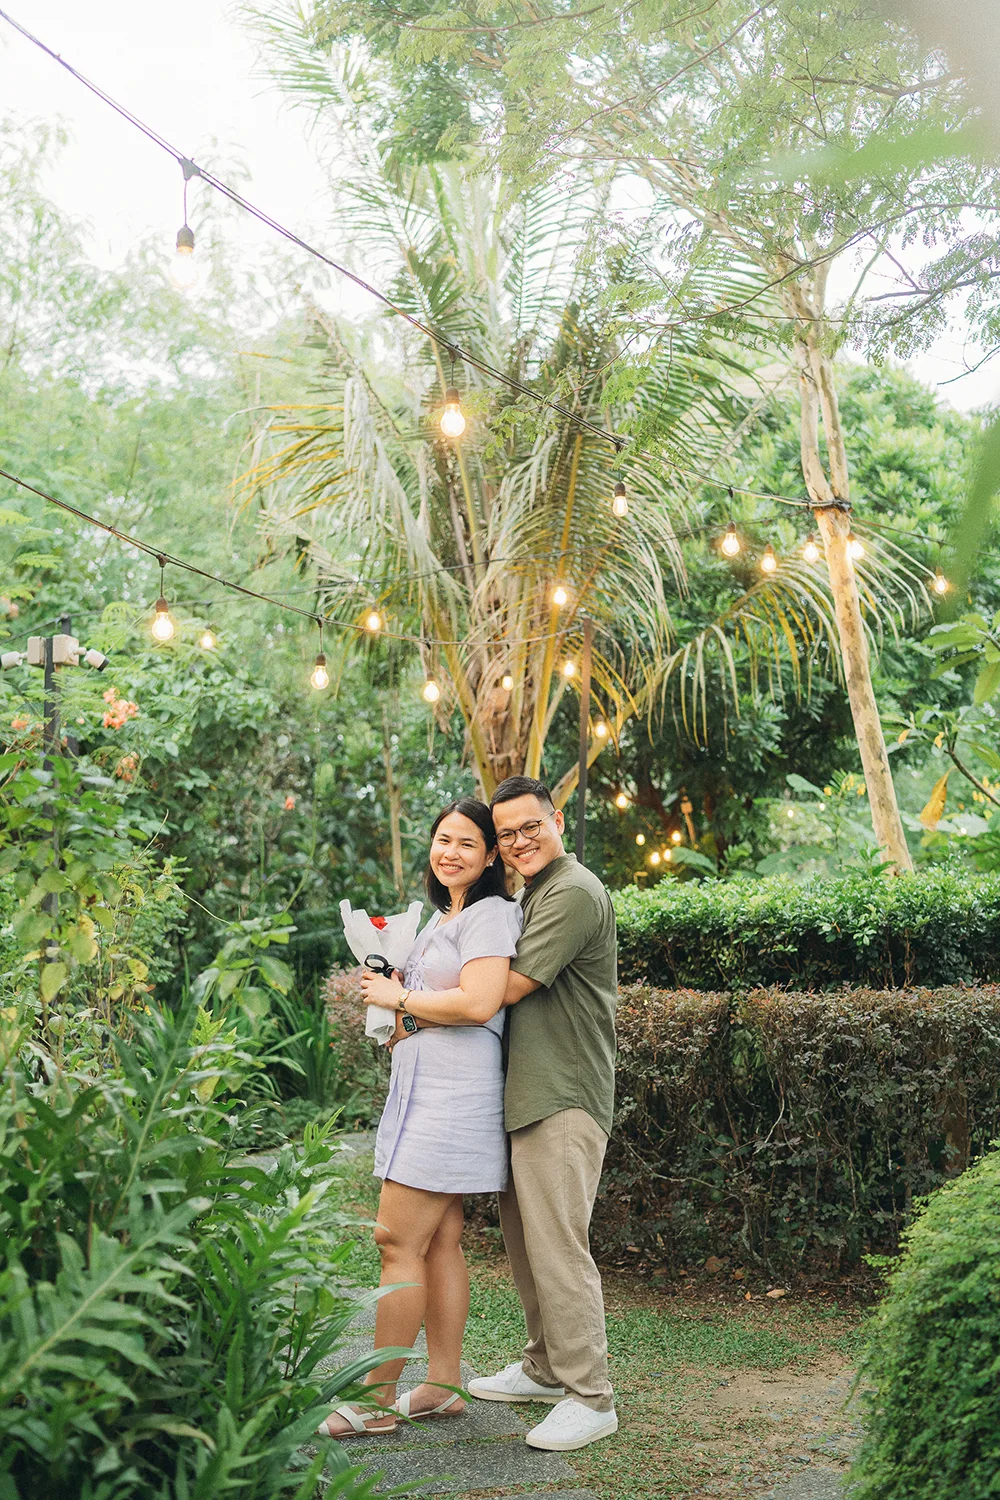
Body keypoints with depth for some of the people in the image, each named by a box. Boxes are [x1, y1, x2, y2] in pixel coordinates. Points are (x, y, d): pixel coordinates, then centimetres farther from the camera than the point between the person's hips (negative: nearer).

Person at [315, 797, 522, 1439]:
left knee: (399, 1241, -7)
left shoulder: (491, 914, -10)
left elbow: (479, 1003, -23)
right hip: (427, 1089, 10)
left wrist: (400, 999, -11)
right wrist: (399, 998, 12)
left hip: (452, 1094, -10)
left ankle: (378, 1399, 0)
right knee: (441, 1242, 12)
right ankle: (443, 1386, 19)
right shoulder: (444, 917, 21)